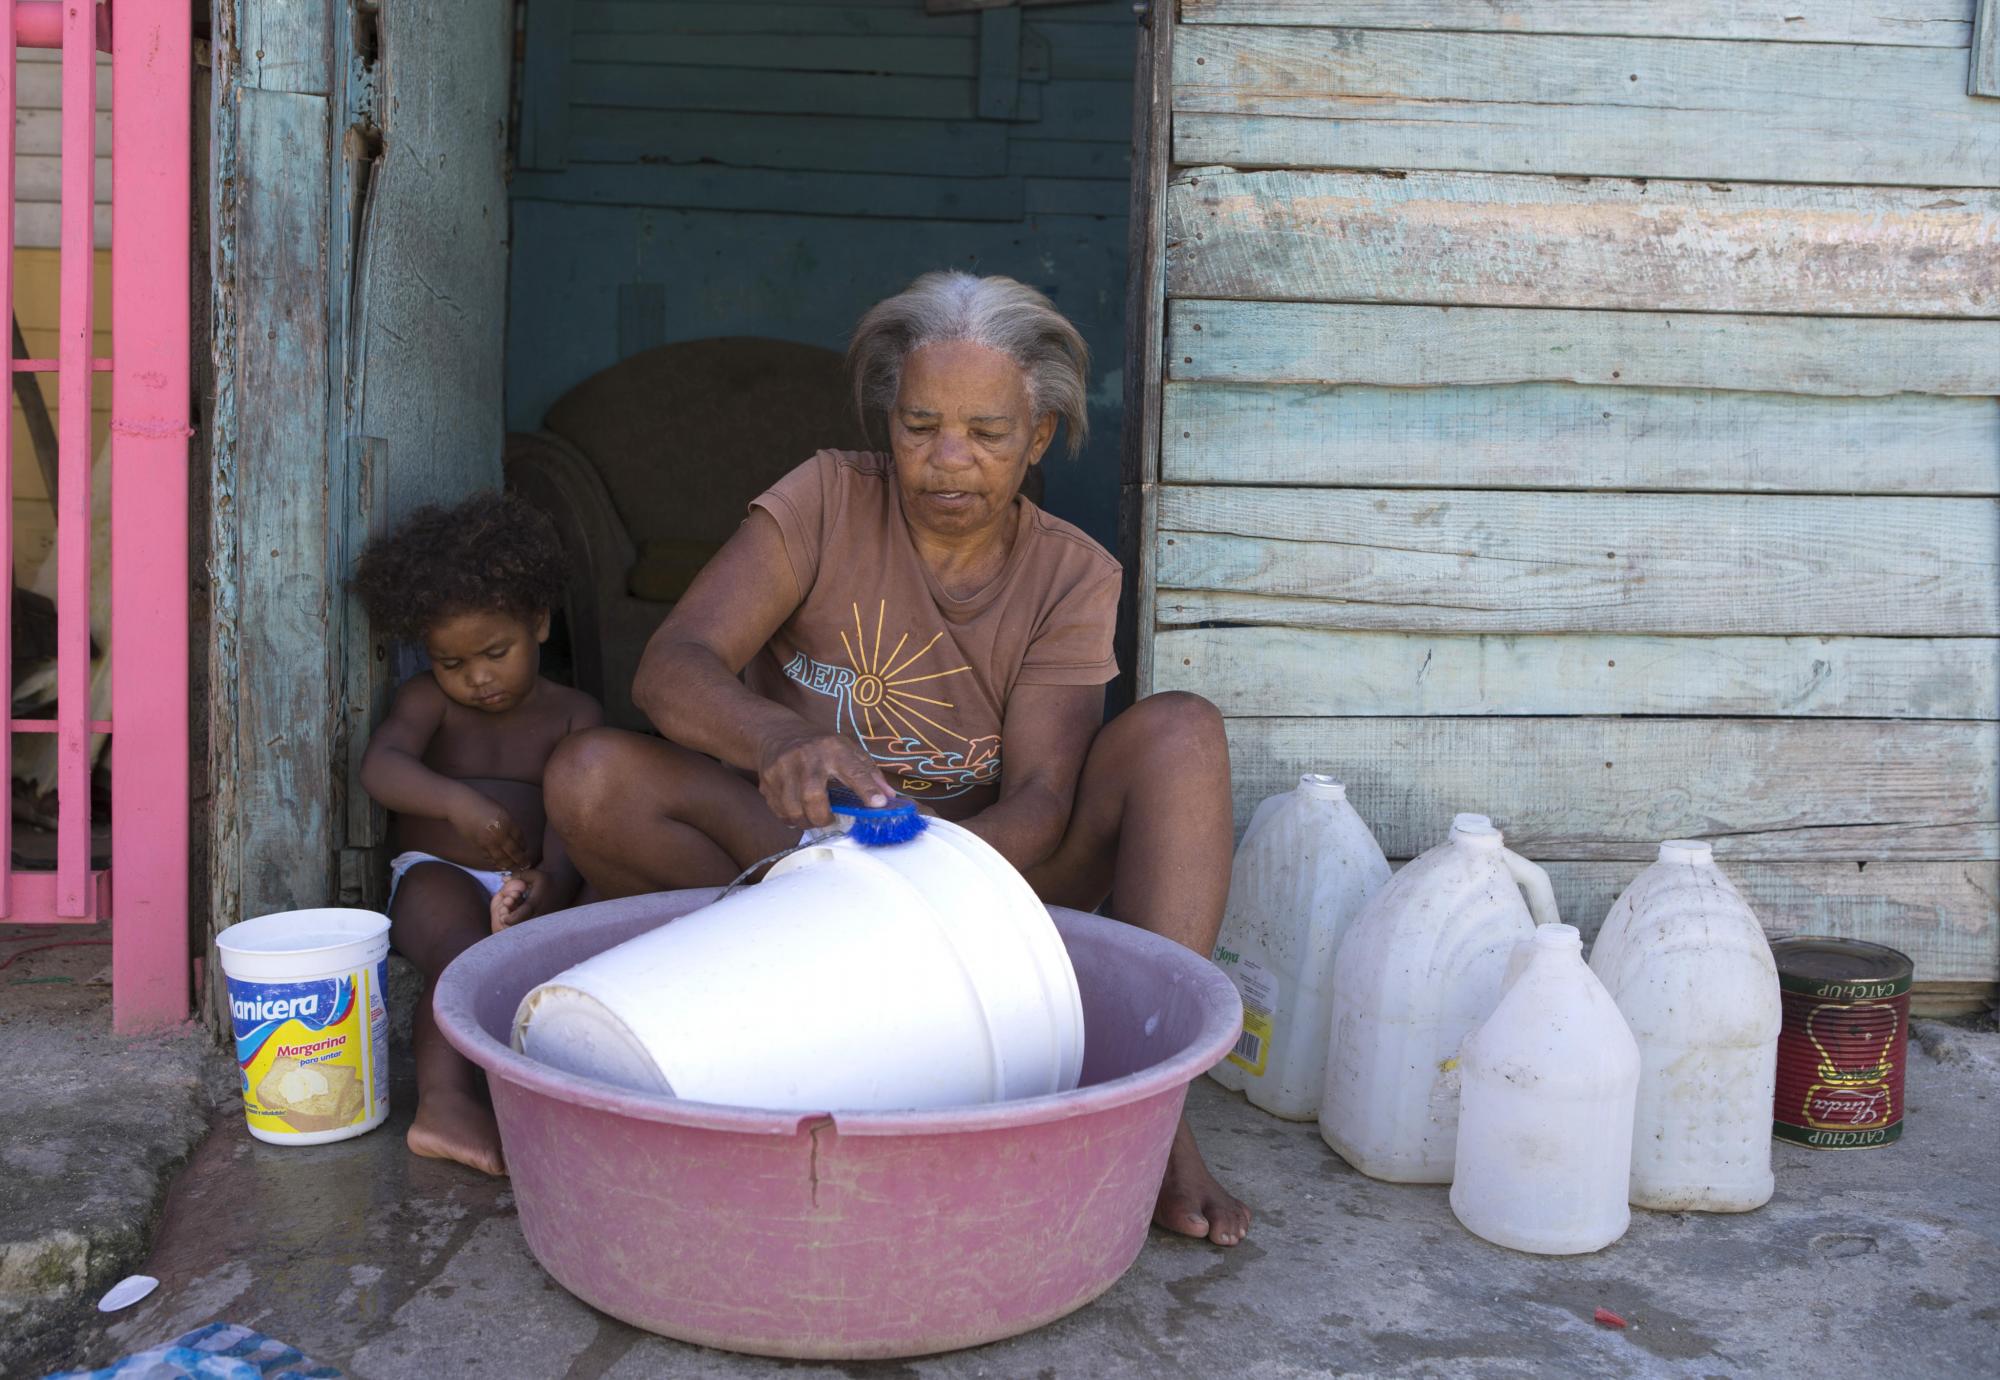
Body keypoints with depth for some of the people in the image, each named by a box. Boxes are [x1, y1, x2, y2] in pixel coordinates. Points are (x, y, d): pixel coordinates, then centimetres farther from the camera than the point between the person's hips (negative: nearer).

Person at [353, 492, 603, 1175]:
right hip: (435, 874, -3)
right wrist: (459, 802, -33)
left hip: (523, 883, 3)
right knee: (467, 954, -34)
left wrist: (552, 880, -28)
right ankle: (446, 1100, -49)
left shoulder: (573, 714, 9)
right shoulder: (427, 698, 8)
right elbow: (380, 765, -13)